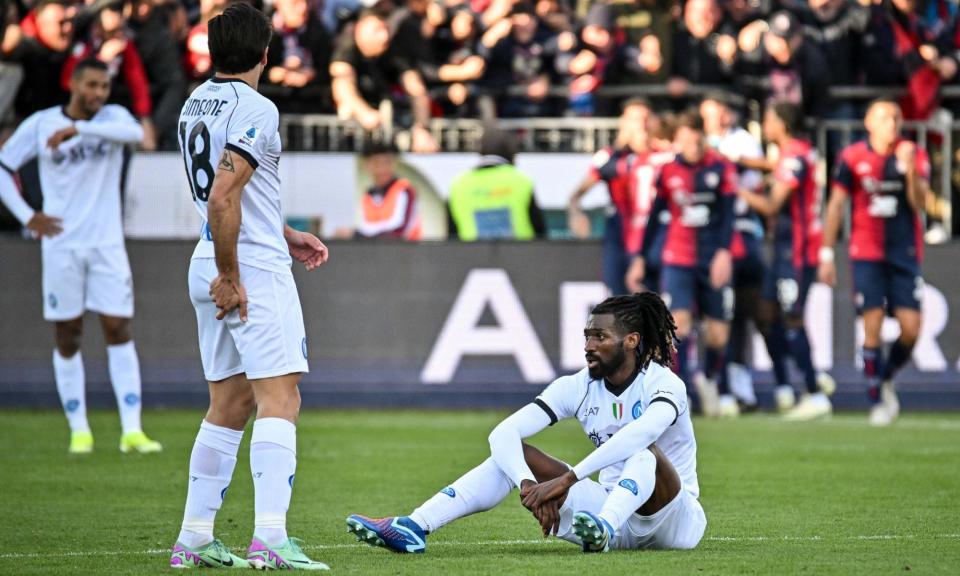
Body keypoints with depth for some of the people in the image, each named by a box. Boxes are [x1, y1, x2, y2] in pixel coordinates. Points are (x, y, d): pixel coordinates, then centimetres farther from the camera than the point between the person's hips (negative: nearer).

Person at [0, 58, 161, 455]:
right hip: (61, 246, 0)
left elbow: (134, 132, -24)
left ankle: (132, 430, -7)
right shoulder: (40, 125, 1)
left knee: (119, 332, -5)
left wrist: (78, 128, -34)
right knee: (68, 339, 3)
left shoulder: (112, 117, 0)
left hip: (107, 244, 0)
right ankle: (79, 430, 10)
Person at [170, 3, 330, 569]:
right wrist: (230, 276, -16)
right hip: (252, 268, -9)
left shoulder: (196, 103, 14)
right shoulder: (255, 109, -14)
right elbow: (222, 198, -22)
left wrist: (287, 235, 27)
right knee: (280, 399, -11)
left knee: (229, 405, 14)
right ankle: (271, 538, -22)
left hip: (213, 264, 9)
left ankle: (195, 538, 14)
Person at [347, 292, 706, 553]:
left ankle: (604, 529, -62)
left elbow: (642, 431, -41)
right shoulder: (578, 388, 0)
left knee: (644, 450, -35)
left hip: (677, 521, -5)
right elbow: (503, 433, -11)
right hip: (612, 511, 5)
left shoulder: (663, 383, -17)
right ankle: (413, 528, -23)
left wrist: (565, 480, -48)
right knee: (511, 453, -7)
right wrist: (528, 485, -31)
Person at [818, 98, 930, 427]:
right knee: (873, 328, -8)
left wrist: (910, 169, -24)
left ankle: (886, 378, 22)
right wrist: (826, 254, 2)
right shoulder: (853, 158, -1)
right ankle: (878, 401, 3)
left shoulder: (914, 156, 2)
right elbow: (836, 205, 4)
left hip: (905, 254, 2)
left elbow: (919, 202, -7)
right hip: (867, 255, -1)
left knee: (910, 329, -6)